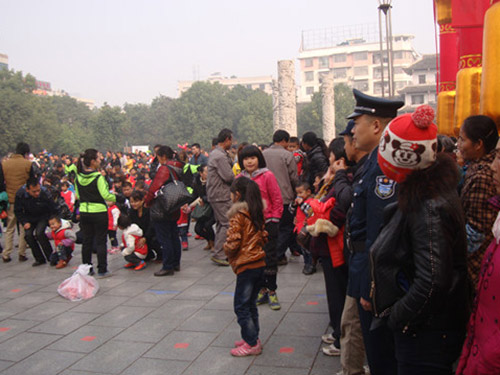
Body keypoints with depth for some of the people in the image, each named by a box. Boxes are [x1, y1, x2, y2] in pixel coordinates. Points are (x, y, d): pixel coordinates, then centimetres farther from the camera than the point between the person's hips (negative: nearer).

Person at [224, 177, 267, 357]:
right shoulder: (257, 212, 9)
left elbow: (233, 243, -17)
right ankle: (253, 338, 26)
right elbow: (263, 236, 15)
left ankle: (252, 343, 6)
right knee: (250, 303, 18)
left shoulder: (238, 215, -14)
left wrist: (226, 249, 1)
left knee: (241, 306, 2)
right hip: (260, 262, 8)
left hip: (246, 266, -8)